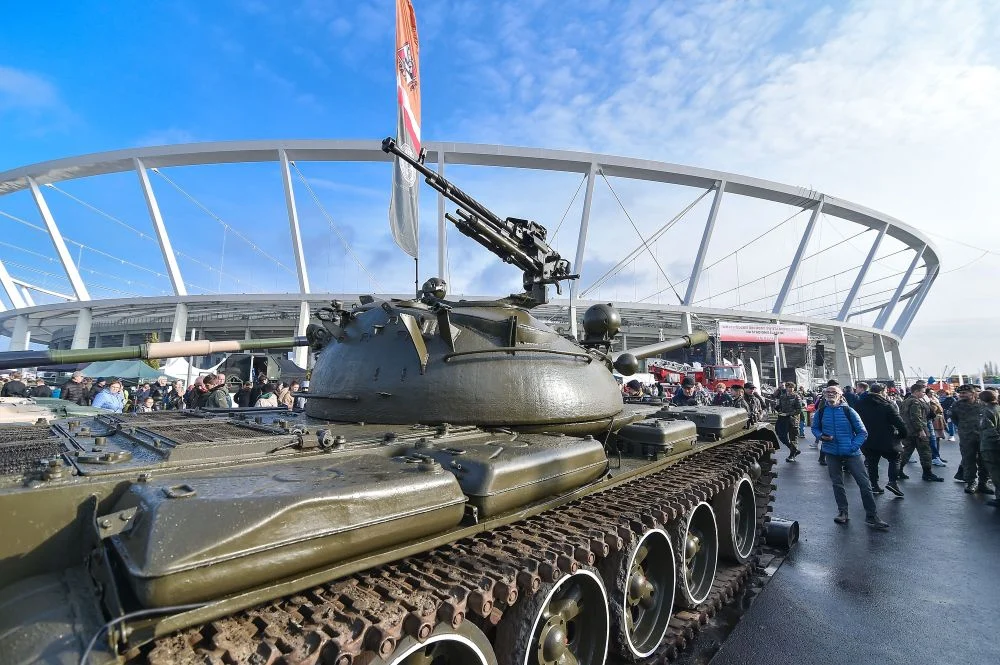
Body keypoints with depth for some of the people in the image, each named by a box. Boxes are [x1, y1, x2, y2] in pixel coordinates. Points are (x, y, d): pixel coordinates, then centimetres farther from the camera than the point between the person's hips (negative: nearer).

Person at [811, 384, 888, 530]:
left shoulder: (848, 411, -7)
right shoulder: (821, 412, 0)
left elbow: (862, 432, -3)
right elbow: (815, 428, 14)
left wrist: (853, 446, -14)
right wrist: (820, 436, -7)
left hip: (851, 453, -2)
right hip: (832, 453, 2)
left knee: (865, 484, -3)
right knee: (837, 484, 12)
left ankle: (872, 517, 8)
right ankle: (842, 512, 24)